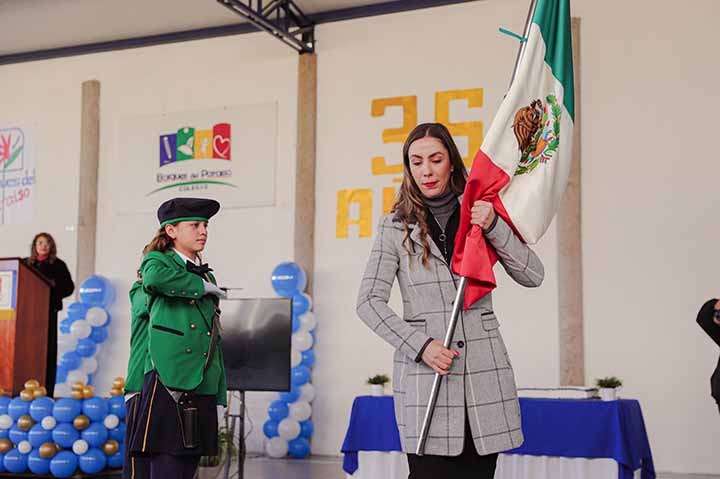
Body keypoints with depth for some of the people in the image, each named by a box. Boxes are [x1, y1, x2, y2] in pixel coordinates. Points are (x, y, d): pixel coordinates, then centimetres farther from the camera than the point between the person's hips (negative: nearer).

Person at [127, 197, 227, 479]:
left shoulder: (206, 276, 23)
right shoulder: (158, 261, 3)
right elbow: (155, 278, -25)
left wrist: (219, 393, 19)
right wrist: (203, 286, -8)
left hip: (202, 390, 7)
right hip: (169, 385, -7)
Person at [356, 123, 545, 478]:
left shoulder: (480, 215, 11)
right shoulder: (396, 226, 5)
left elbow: (533, 276, 4)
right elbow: (369, 302, 0)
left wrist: (493, 228, -9)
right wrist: (420, 345, -10)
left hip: (485, 371, 2)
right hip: (424, 375, -2)